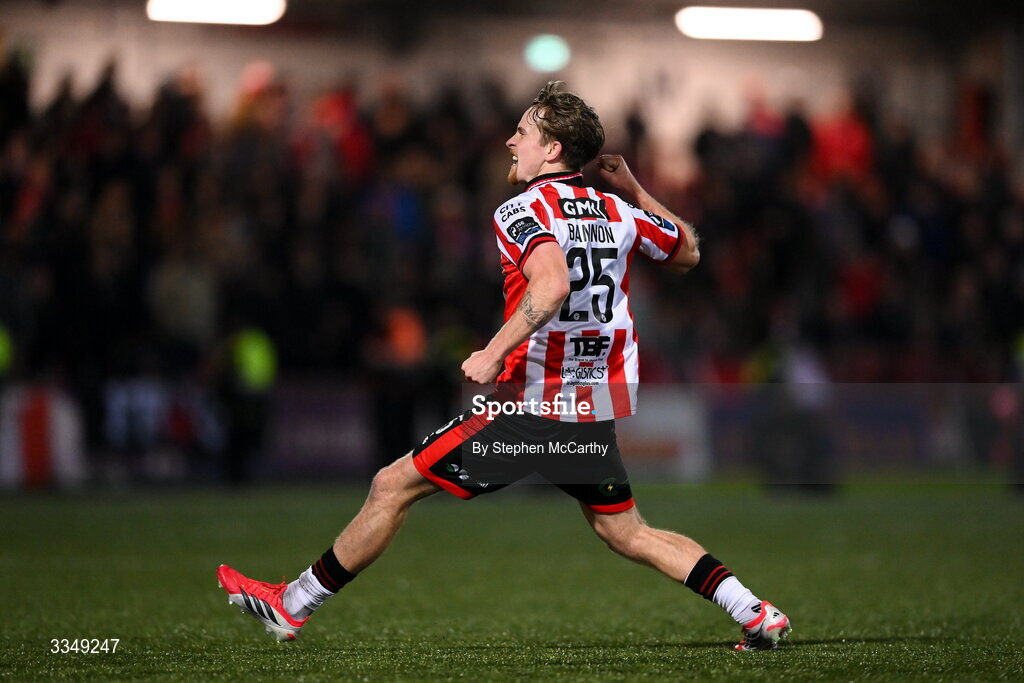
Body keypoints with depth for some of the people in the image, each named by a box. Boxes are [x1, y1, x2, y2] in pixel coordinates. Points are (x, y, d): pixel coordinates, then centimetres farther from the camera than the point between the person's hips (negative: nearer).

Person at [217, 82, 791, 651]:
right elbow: (689, 252, 24)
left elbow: (552, 285, -30)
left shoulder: (522, 211, -11)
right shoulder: (618, 212, 8)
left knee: (394, 486, 3)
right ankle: (756, 612, 6)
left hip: (532, 405, -6)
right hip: (598, 409, 6)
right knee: (627, 532, 18)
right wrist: (635, 190, 27)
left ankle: (292, 606, 10)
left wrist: (493, 354, -27)